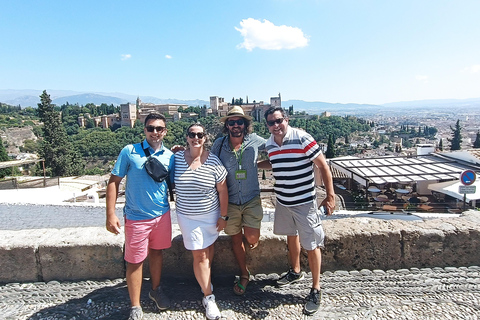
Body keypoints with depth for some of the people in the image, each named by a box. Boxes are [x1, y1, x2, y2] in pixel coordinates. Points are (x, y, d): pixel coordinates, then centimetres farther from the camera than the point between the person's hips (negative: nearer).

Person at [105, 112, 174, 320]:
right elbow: (114, 182, -7)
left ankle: (156, 290, 44)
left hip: (162, 215, 3)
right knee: (135, 261, 7)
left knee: (156, 252, 21)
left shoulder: (170, 156, 0)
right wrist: (111, 215, -12)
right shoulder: (129, 152, -9)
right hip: (136, 218, -3)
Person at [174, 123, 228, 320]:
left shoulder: (213, 162, -11)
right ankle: (208, 297, 19)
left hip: (211, 215, 0)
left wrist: (223, 216, -4)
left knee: (208, 248, 15)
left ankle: (206, 282, 40)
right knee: (199, 255, 3)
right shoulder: (177, 158, -7)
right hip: (188, 217, 0)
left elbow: (222, 190, -6)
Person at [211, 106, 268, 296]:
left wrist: (257, 164, -3)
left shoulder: (255, 141, -7)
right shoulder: (219, 144, -6)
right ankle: (244, 275, 35)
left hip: (252, 199, -1)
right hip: (230, 201, 1)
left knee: (252, 239, -9)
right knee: (236, 239, 12)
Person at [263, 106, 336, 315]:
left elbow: (323, 166, -14)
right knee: (291, 235, 23)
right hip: (282, 201, 6)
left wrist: (330, 195, -15)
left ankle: (316, 290, 23)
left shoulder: (302, 138, -18)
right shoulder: (269, 144, 0)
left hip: (305, 202, -6)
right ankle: (295, 272, 47)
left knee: (311, 245, 4)